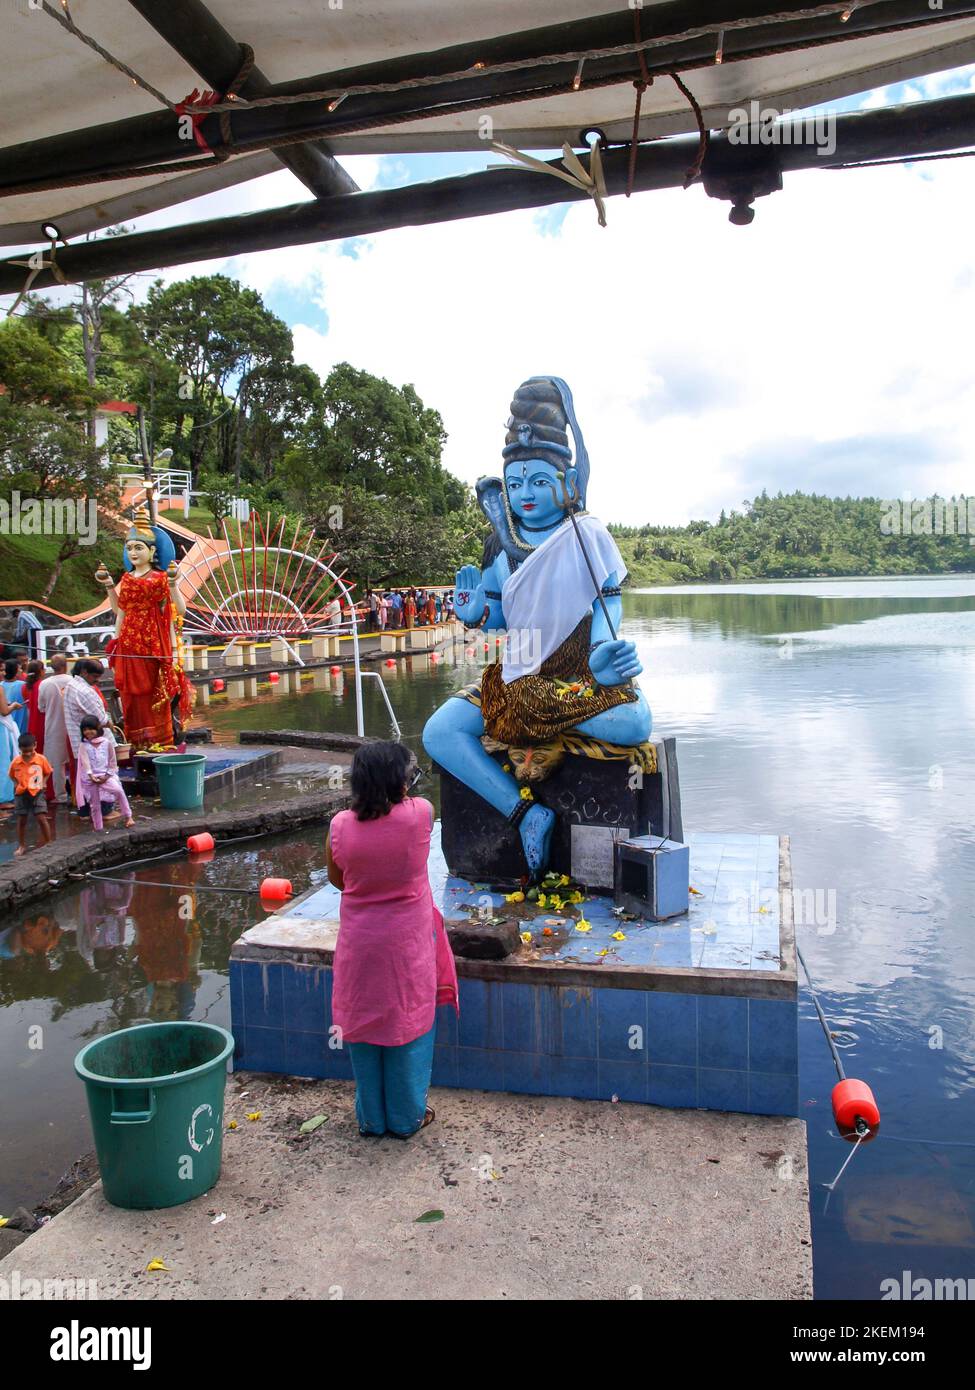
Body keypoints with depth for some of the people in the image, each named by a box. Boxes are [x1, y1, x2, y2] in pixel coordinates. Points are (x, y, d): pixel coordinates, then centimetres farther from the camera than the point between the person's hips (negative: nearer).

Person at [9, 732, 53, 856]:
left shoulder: (41, 759, -9)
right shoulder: (16, 761, -7)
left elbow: (48, 772, 8)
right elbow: (11, 775, 11)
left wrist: (43, 783, -2)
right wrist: (16, 784, -1)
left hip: (37, 793, -2)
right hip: (21, 794, 2)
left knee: (42, 818, -7)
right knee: (21, 820, 10)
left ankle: (48, 844, 6)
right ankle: (21, 846, 22)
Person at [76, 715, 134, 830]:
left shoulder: (107, 742, 1)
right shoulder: (83, 745, 0)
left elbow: (112, 761, 2)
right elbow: (85, 762, -12)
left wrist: (107, 775, -9)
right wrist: (91, 776, -26)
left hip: (106, 775, -1)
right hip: (91, 778, 1)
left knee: (119, 791, -24)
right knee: (95, 804, 6)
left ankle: (128, 816, -13)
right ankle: (98, 828, 18)